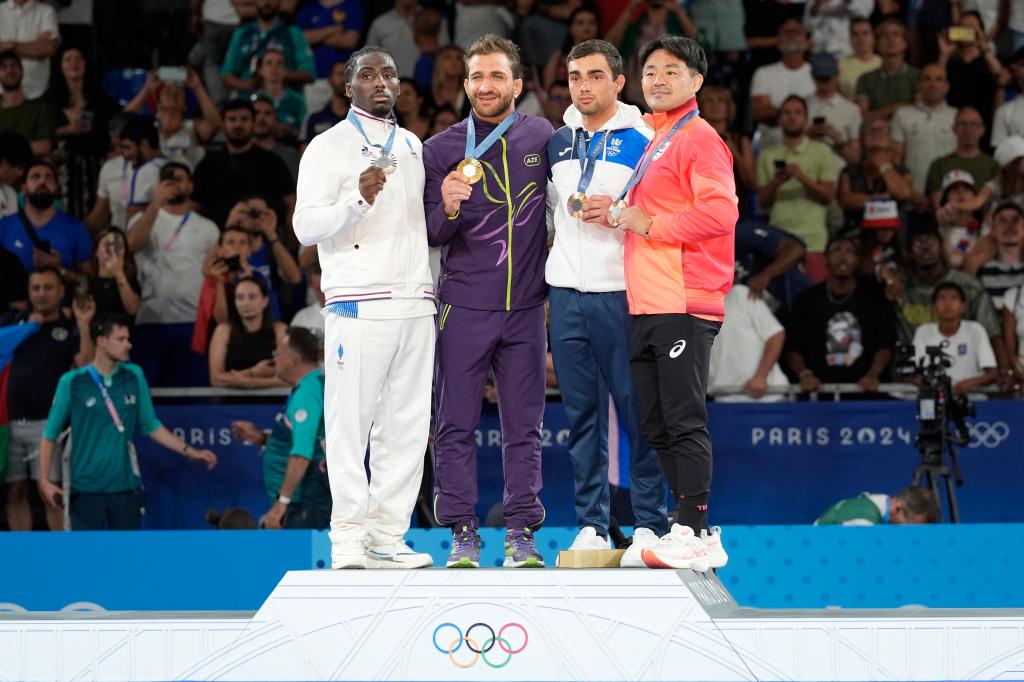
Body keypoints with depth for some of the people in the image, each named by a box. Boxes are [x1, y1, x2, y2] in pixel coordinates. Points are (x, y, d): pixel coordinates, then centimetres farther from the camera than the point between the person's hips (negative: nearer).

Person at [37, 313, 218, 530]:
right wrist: (44, 480, -8)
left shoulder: (134, 376, 5)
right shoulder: (72, 382, -5)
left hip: (126, 487, 3)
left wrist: (189, 451, 8)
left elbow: (150, 426, 14)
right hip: (86, 489, -3)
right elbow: (50, 435, 1)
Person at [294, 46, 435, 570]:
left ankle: (388, 535, 6)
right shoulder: (328, 147, 1)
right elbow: (306, 226, -8)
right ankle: (349, 539, -5)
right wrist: (358, 200, -22)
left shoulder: (412, 147, 19)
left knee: (407, 426, 3)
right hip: (357, 304, -6)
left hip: (415, 303, 6)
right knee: (351, 422, -7)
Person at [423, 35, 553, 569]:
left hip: (525, 306, 1)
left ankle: (521, 533, 7)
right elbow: (432, 236, 2)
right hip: (464, 308, -1)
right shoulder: (441, 149, 2)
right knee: (456, 425, -1)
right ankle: (462, 533, 3)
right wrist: (448, 208, -18)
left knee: (524, 426, 3)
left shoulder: (540, 137, 6)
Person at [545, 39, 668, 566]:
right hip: (567, 293, 5)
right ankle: (591, 524, 10)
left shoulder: (641, 141, -3)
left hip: (620, 293, -5)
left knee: (638, 410, -4)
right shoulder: (558, 142, 13)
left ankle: (649, 524, 0)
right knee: (581, 413, 6)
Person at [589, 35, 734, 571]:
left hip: (684, 304, -10)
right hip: (645, 305, 10)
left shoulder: (699, 139, -6)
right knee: (655, 426, 10)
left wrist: (646, 224, -13)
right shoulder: (654, 140, 22)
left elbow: (718, 212, -18)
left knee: (683, 421, -10)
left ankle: (698, 536, -9)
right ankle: (688, 527, 16)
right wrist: (619, 214, 13)